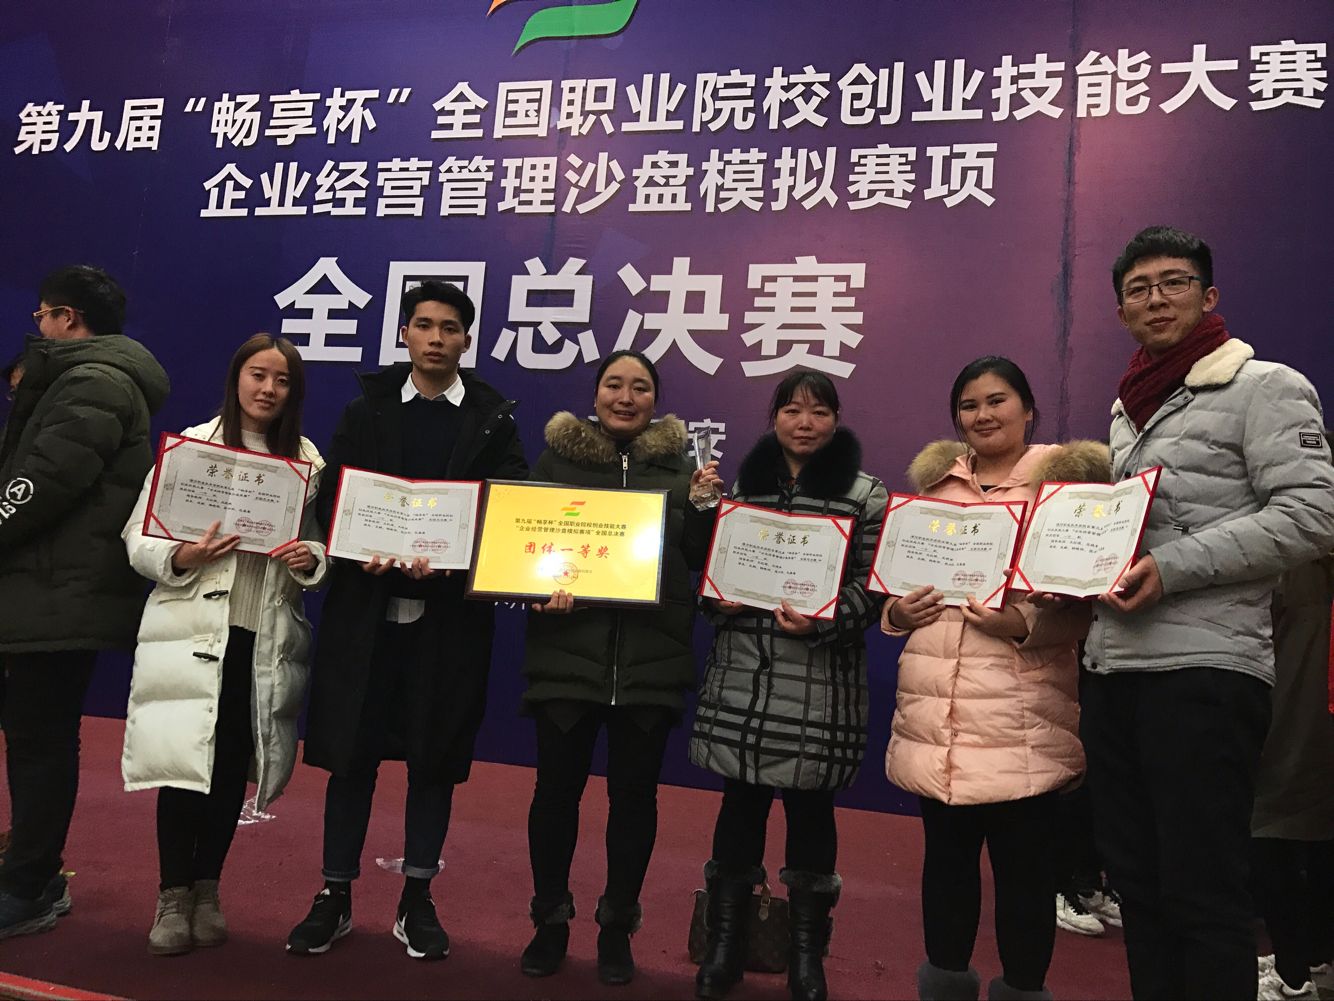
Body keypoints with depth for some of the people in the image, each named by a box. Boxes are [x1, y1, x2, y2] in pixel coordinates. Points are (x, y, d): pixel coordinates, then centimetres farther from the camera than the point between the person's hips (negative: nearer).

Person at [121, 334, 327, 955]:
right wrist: (184, 556, -22)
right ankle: (172, 896, 19)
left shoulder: (306, 461, 6)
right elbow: (139, 541, -3)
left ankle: (206, 891, 28)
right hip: (193, 634, -2)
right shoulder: (192, 444, -2)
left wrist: (310, 559, -11)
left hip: (267, 641, 3)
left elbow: (319, 546, 12)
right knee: (186, 764, 0)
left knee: (233, 766, 11)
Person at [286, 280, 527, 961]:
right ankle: (335, 897, 22)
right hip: (365, 605, 1)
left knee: (435, 758, 7)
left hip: (450, 611, -1)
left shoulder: (492, 419, 5)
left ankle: (417, 901, 22)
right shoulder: (367, 408, 9)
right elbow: (330, 498, 3)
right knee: (351, 752, 7)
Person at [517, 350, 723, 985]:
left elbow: (699, 560, 5)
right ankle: (550, 920, 28)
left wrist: (701, 505, -12)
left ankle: (617, 925, 28)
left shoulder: (678, 465, 7)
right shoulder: (556, 457, 5)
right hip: (568, 649, 0)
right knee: (557, 786, 7)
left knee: (634, 791, 9)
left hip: (651, 658, 1)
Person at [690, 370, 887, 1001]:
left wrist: (821, 622, -19)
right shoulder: (745, 485, 11)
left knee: (810, 810, 7)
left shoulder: (866, 494, 1)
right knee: (740, 804, 9)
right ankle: (725, 944, 25)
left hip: (819, 683, -2)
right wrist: (720, 599, -2)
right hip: (743, 675, 3)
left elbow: (872, 587, -3)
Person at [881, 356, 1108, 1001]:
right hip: (933, 709, 4)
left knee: (1023, 865, 4)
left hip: (1021, 718, -4)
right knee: (946, 856, 15)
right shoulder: (935, 481, 14)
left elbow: (1083, 605, -3)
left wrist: (1024, 624, -20)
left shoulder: (1065, 481, 1)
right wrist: (896, 612, -1)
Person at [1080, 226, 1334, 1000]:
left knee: (1203, 893, 0)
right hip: (1114, 668, 7)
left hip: (1204, 672, -7)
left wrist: (1173, 568, -19)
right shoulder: (1129, 409, 20)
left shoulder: (1264, 387, -1)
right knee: (1138, 883, 14)